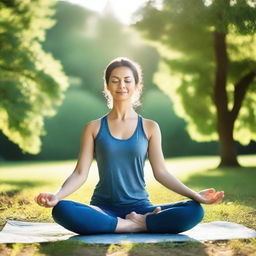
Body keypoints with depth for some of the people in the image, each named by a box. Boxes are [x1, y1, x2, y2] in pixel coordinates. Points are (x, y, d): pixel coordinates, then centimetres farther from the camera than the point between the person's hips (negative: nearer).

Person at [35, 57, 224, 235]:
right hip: (103, 208, 0)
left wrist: (194, 194, -9)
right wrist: (56, 196, -18)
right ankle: (137, 226, -23)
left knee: (195, 211, -25)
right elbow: (80, 173, 1)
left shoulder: (150, 127, 8)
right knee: (62, 210, -33)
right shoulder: (94, 128, 6)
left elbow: (161, 172, 4)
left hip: (140, 207, 0)